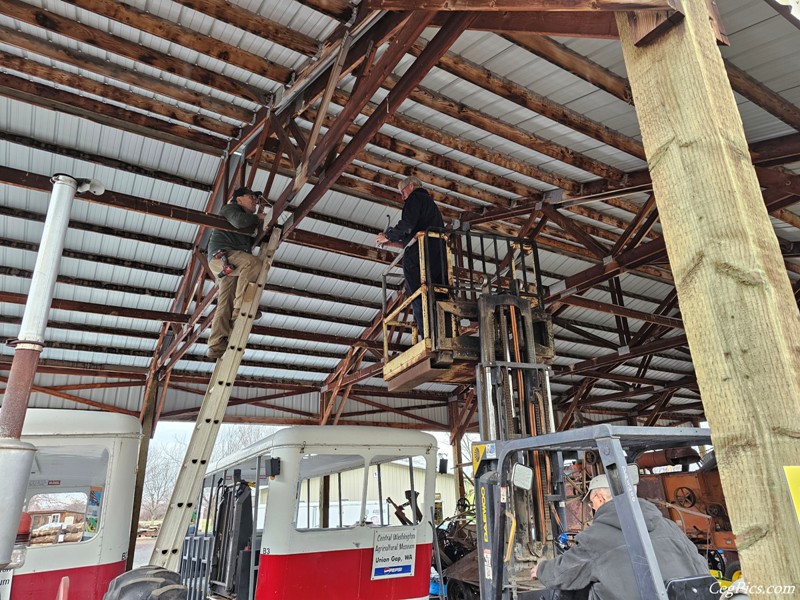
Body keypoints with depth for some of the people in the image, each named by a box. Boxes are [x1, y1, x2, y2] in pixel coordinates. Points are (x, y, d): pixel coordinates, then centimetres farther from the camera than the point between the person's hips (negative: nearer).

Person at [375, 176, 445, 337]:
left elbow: (407, 224, -10)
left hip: (418, 258, -8)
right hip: (437, 260, 8)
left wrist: (388, 235, 5)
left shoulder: (415, 197, 8)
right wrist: (394, 243, 29)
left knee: (419, 300, -13)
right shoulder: (432, 204, 35)